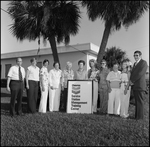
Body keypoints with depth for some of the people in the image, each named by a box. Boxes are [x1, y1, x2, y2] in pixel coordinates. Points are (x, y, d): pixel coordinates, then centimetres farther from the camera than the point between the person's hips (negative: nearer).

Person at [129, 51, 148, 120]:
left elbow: (140, 73, -15)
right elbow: (132, 73, 23)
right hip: (135, 86, 8)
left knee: (140, 102, -5)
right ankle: (137, 116, 15)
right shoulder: (135, 63, 22)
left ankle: (140, 117, 1)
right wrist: (131, 81, 4)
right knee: (137, 102, 10)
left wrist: (132, 81, -10)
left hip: (140, 85, -8)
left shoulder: (144, 62, -5)